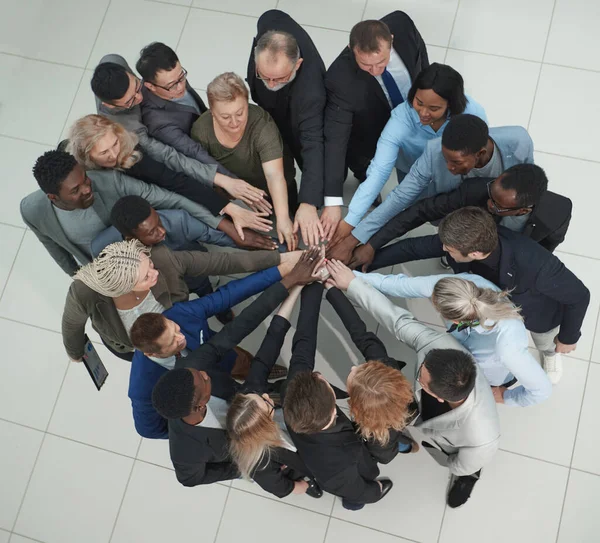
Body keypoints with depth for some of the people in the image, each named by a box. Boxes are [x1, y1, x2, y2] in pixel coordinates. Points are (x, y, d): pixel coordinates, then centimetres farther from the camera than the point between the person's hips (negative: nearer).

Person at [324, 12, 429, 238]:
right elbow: (335, 140, -41)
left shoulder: (401, 24, -33)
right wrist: (333, 201, -45)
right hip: (372, 134, -3)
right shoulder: (340, 79, -43)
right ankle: (367, 174, 48)